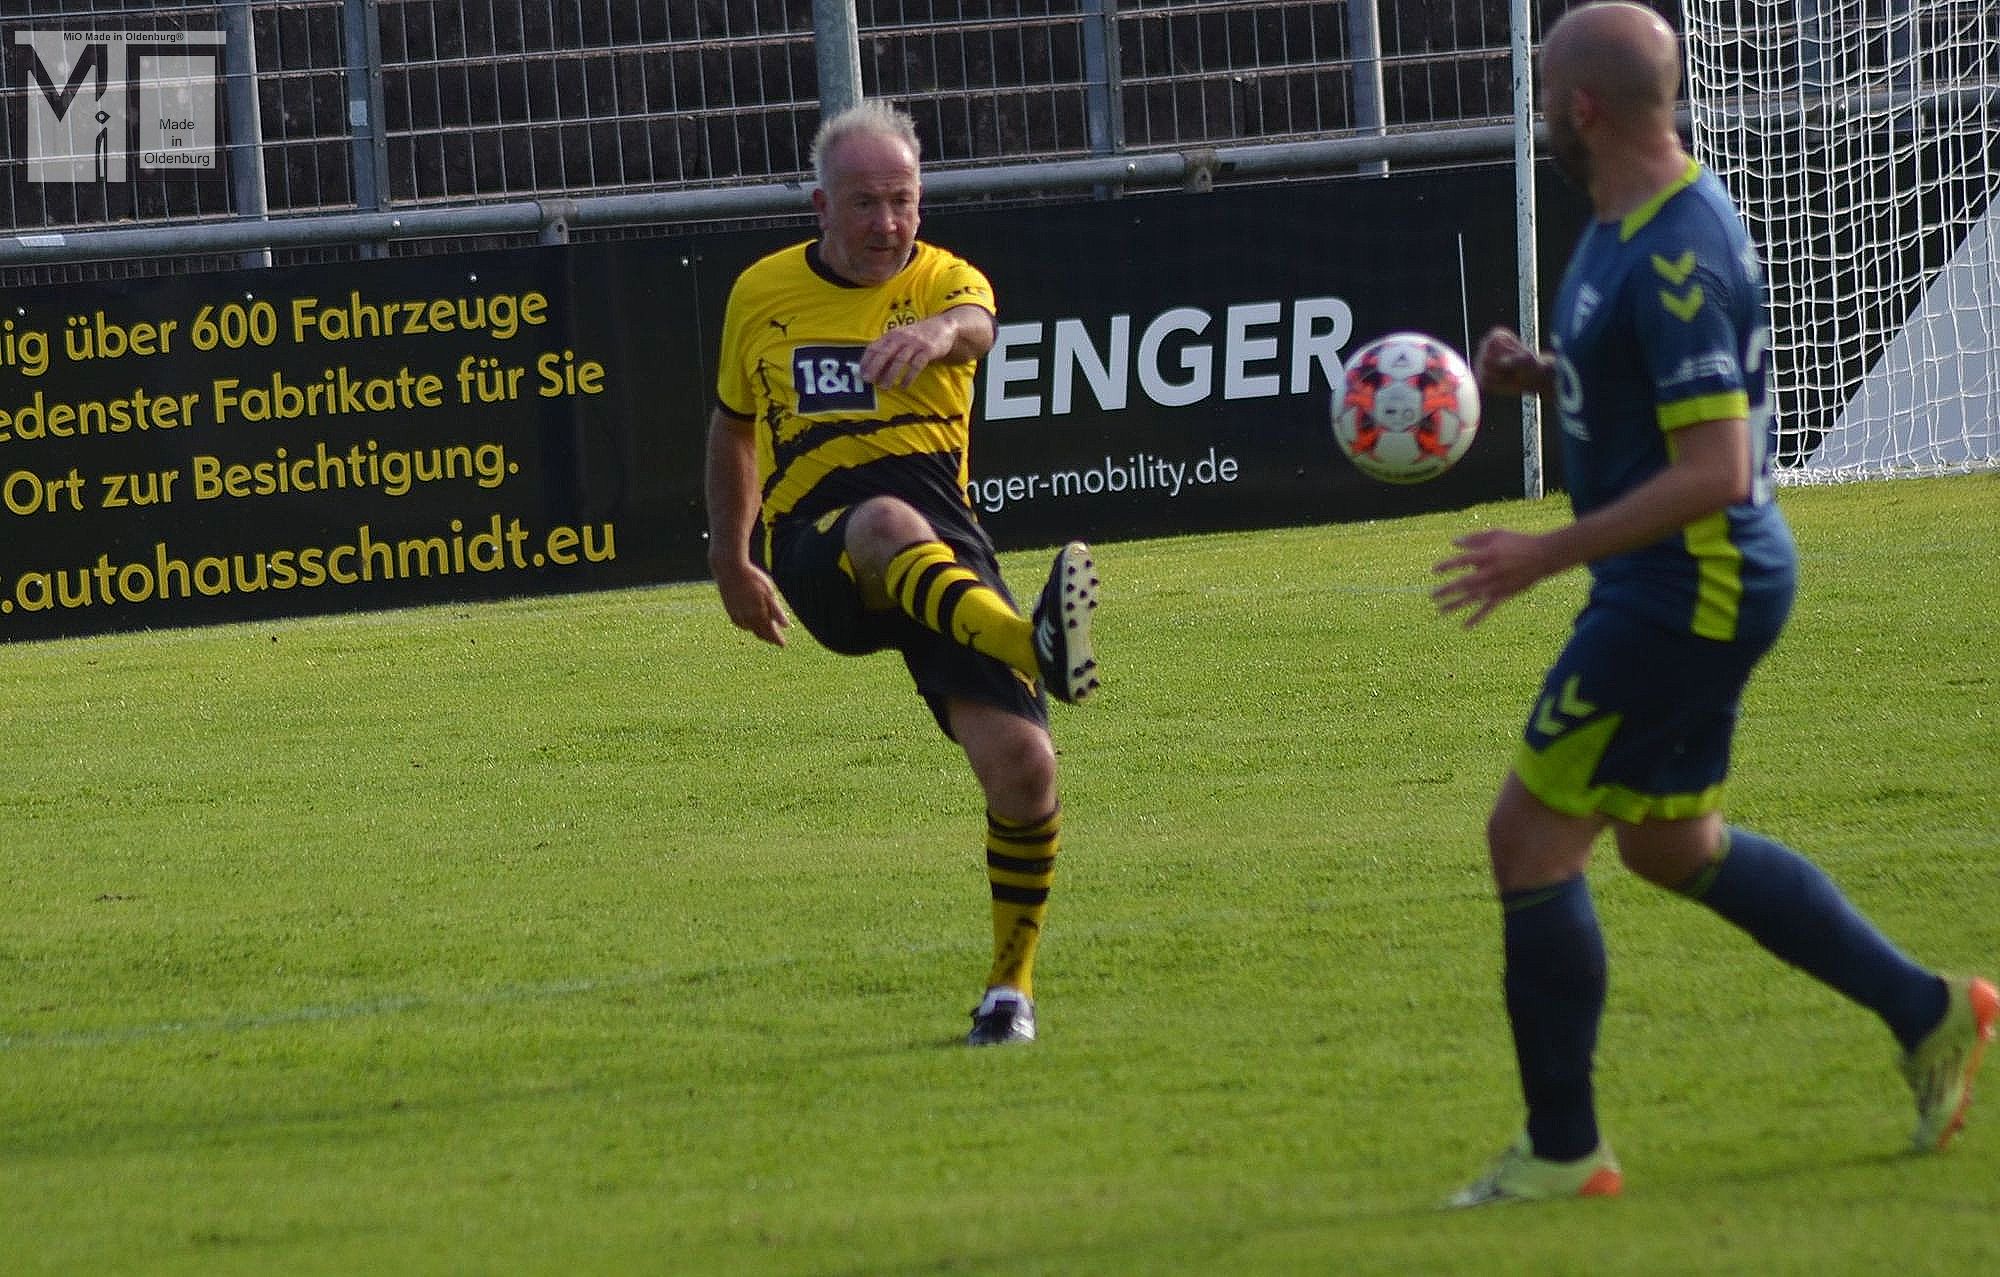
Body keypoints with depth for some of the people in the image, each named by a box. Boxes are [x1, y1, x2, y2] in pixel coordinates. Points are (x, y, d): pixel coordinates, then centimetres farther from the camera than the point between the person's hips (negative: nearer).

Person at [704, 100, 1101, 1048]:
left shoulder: (943, 280, 7)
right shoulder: (761, 295, 14)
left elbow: (975, 324, -20)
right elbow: (733, 426, 31)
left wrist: (940, 330, -44)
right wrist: (730, 561, 33)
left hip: (946, 543, 1)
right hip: (816, 552, -1)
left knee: (1022, 768, -13)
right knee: (888, 524, -40)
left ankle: (1011, 985, 10)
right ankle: (1037, 649, -70)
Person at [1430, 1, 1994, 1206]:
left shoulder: (1674, 260, -24)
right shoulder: (1631, 224, 8)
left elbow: (1713, 472, -27)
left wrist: (1545, 556, -25)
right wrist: (1539, 373, 5)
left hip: (1687, 594, -11)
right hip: (1701, 582, 11)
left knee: (1530, 836, -4)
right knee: (1673, 843, 21)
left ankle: (1561, 1152, 4)